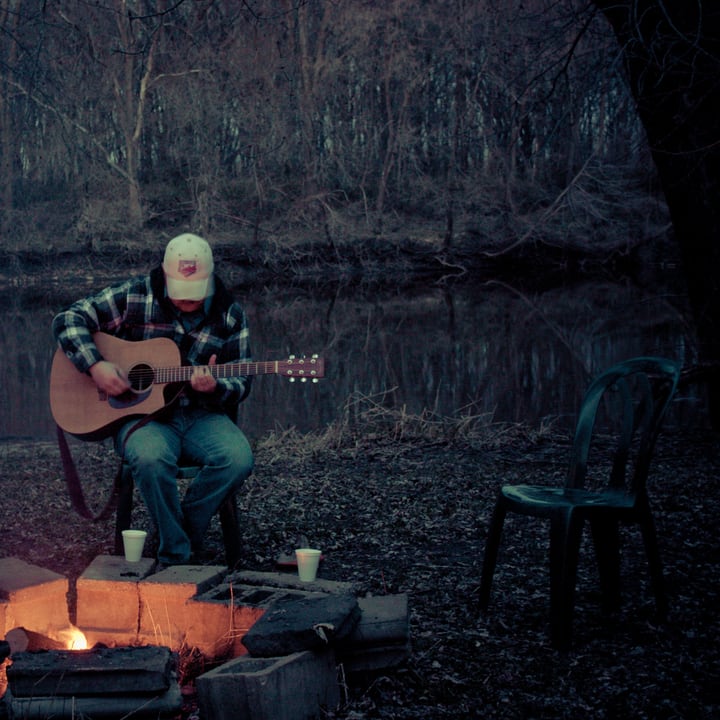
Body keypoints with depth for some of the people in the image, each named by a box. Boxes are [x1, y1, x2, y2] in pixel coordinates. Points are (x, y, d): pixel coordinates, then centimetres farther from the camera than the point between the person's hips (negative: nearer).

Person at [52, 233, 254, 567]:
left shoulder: (230, 314, 3)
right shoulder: (133, 297, -2)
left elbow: (241, 384, 4)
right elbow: (68, 319, -2)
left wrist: (214, 387, -20)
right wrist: (96, 365, -18)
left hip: (202, 415, 2)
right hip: (141, 414, -2)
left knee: (239, 458, -29)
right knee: (152, 458, -37)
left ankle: (181, 532, -7)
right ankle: (176, 555, -19)